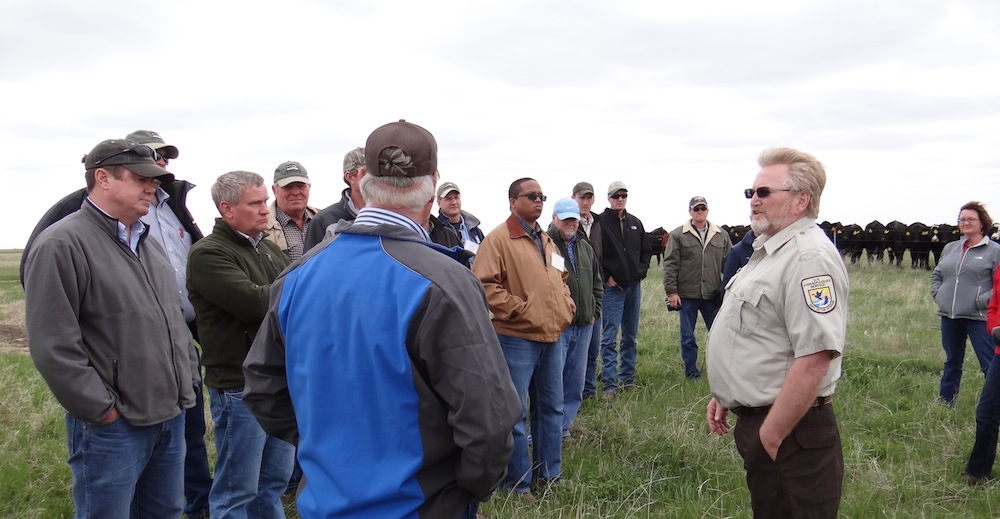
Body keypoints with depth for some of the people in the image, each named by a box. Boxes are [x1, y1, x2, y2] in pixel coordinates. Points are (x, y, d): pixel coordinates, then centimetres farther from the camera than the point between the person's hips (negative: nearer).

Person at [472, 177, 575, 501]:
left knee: (552, 408, 16)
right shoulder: (498, 239, -10)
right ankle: (518, 483, 15)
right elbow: (484, 285, -19)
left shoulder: (546, 241, 15)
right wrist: (519, 309, -18)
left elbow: (560, 278, 27)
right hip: (517, 339, -8)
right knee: (515, 414, 2)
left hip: (551, 338, 8)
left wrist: (566, 305, 11)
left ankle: (550, 475, 30)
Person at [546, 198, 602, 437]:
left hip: (583, 326, 7)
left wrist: (594, 312, 16)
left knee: (576, 382, 12)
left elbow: (597, 283, 25)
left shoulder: (585, 247, 16)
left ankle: (563, 426, 24)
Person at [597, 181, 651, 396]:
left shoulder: (635, 223, 11)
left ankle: (627, 378, 23)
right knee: (610, 338, -7)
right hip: (612, 287, -6)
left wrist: (641, 271, 7)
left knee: (630, 336, 13)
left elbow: (646, 251, 20)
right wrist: (606, 277, -11)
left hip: (634, 286, 6)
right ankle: (610, 384, -4)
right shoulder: (600, 222, -8)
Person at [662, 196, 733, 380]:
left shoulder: (721, 236, 8)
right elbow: (670, 265, -3)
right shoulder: (678, 235, 0)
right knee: (688, 338, 6)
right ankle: (692, 373, 18)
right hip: (687, 295, -2)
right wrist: (671, 291, -9)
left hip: (713, 295, 2)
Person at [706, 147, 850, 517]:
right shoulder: (769, 250, 13)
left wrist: (770, 438, -23)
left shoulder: (809, 257, -21)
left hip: (788, 431, -10)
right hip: (754, 418, 10)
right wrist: (724, 396, 19)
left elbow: (814, 358, -28)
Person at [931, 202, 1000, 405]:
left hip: (979, 318, -5)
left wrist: (982, 301, -16)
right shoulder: (950, 248, 12)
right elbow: (936, 275, 21)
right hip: (949, 316, 6)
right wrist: (938, 295, 7)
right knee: (952, 363, 18)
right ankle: (945, 402, 30)